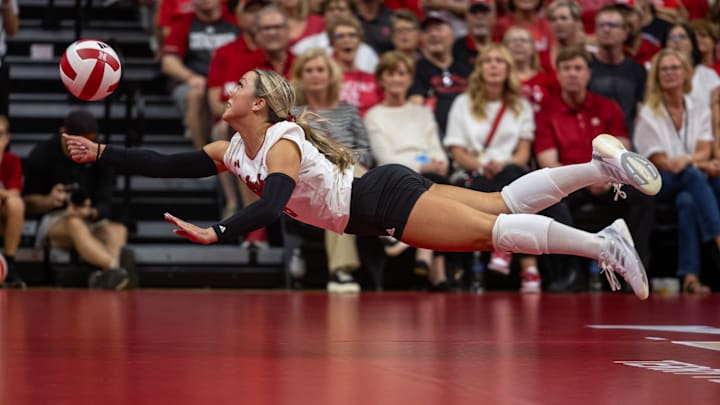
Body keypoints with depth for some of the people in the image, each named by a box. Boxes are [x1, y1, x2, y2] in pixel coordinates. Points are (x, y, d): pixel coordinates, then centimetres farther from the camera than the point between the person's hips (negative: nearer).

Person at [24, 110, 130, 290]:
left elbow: (104, 205, 1)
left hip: (92, 223, 3)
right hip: (53, 223, -3)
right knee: (75, 224, -39)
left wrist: (91, 213, -23)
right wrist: (49, 201, -22)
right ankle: (114, 267, -65)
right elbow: (29, 203, 0)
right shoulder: (42, 155, -2)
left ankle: (105, 275, -64)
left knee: (118, 230, -31)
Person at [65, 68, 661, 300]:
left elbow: (271, 207, -37)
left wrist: (217, 233, -46)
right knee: (501, 205, 8)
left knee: (491, 229, -17)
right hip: (372, 213, 8)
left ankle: (603, 242, -21)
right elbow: (164, 165, 9)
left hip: (387, 200, -8)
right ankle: (601, 162, 11)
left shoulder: (282, 144, -18)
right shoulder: (233, 153, 9)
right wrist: (101, 154, 4)